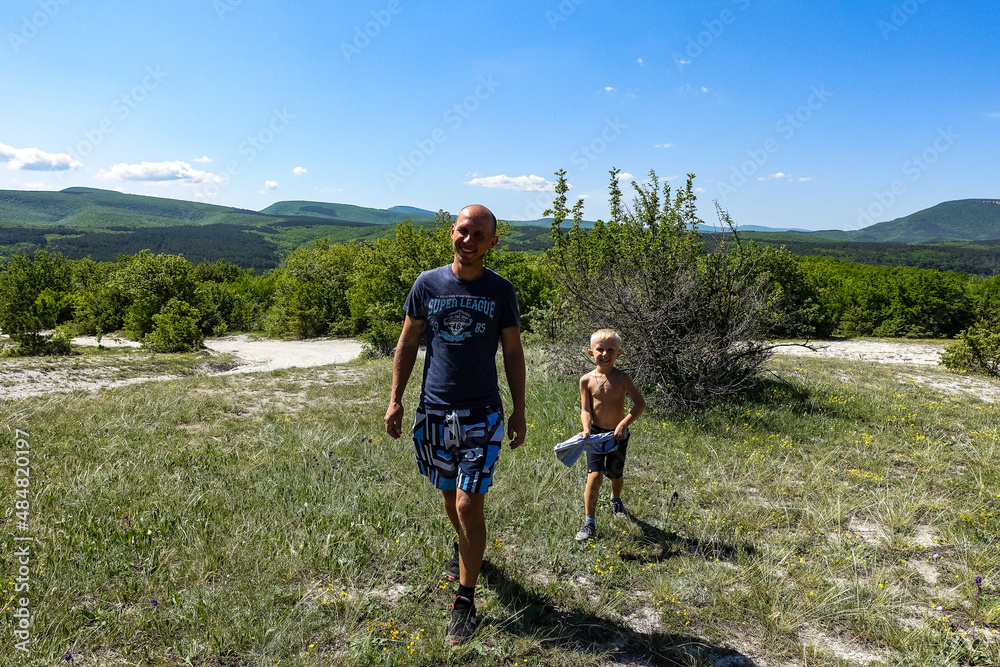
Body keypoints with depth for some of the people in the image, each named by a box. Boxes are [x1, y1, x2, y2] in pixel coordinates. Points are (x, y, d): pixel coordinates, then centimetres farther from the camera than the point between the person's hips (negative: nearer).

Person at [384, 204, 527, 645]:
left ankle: (465, 600, 11)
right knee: (449, 495, 19)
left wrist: (519, 411, 3)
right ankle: (463, 545, 50)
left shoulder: (500, 291, -2)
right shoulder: (428, 283, 0)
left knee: (469, 505, -6)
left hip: (482, 414, -2)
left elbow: (513, 352, 4)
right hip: (434, 411, 2)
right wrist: (395, 400, 3)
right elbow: (408, 344, 6)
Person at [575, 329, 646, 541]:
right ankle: (589, 522, 0)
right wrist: (586, 429, -24)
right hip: (596, 434, -1)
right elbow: (585, 410, -6)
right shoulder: (586, 380, -7)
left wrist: (624, 423, -26)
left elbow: (640, 403, -14)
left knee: (616, 474, 17)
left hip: (618, 434, 1)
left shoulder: (621, 378, -10)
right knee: (595, 475, -12)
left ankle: (616, 500, 51)